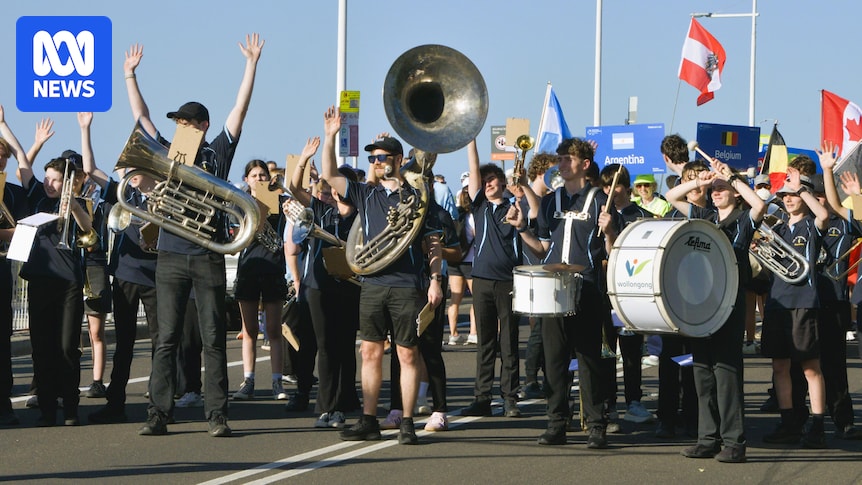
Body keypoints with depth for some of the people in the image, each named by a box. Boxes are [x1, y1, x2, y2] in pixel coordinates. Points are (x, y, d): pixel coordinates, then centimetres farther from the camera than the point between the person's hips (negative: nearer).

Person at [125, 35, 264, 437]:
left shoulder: (216, 154, 7)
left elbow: (240, 109, 3)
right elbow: (140, 116, 17)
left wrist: (251, 64, -1)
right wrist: (130, 74, 16)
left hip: (208, 257, -2)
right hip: (171, 257, 2)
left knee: (213, 340, -1)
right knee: (166, 339, 1)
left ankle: (217, 415, 0)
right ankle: (158, 414, 0)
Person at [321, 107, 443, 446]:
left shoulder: (417, 198, 3)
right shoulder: (365, 195, 12)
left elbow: (433, 243, 3)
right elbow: (329, 176, 6)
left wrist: (435, 280, -5)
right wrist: (330, 137, -3)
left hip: (407, 287, -4)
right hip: (372, 284, 4)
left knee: (408, 355, -1)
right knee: (370, 352, 5)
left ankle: (407, 424, 3)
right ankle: (368, 421, 10)